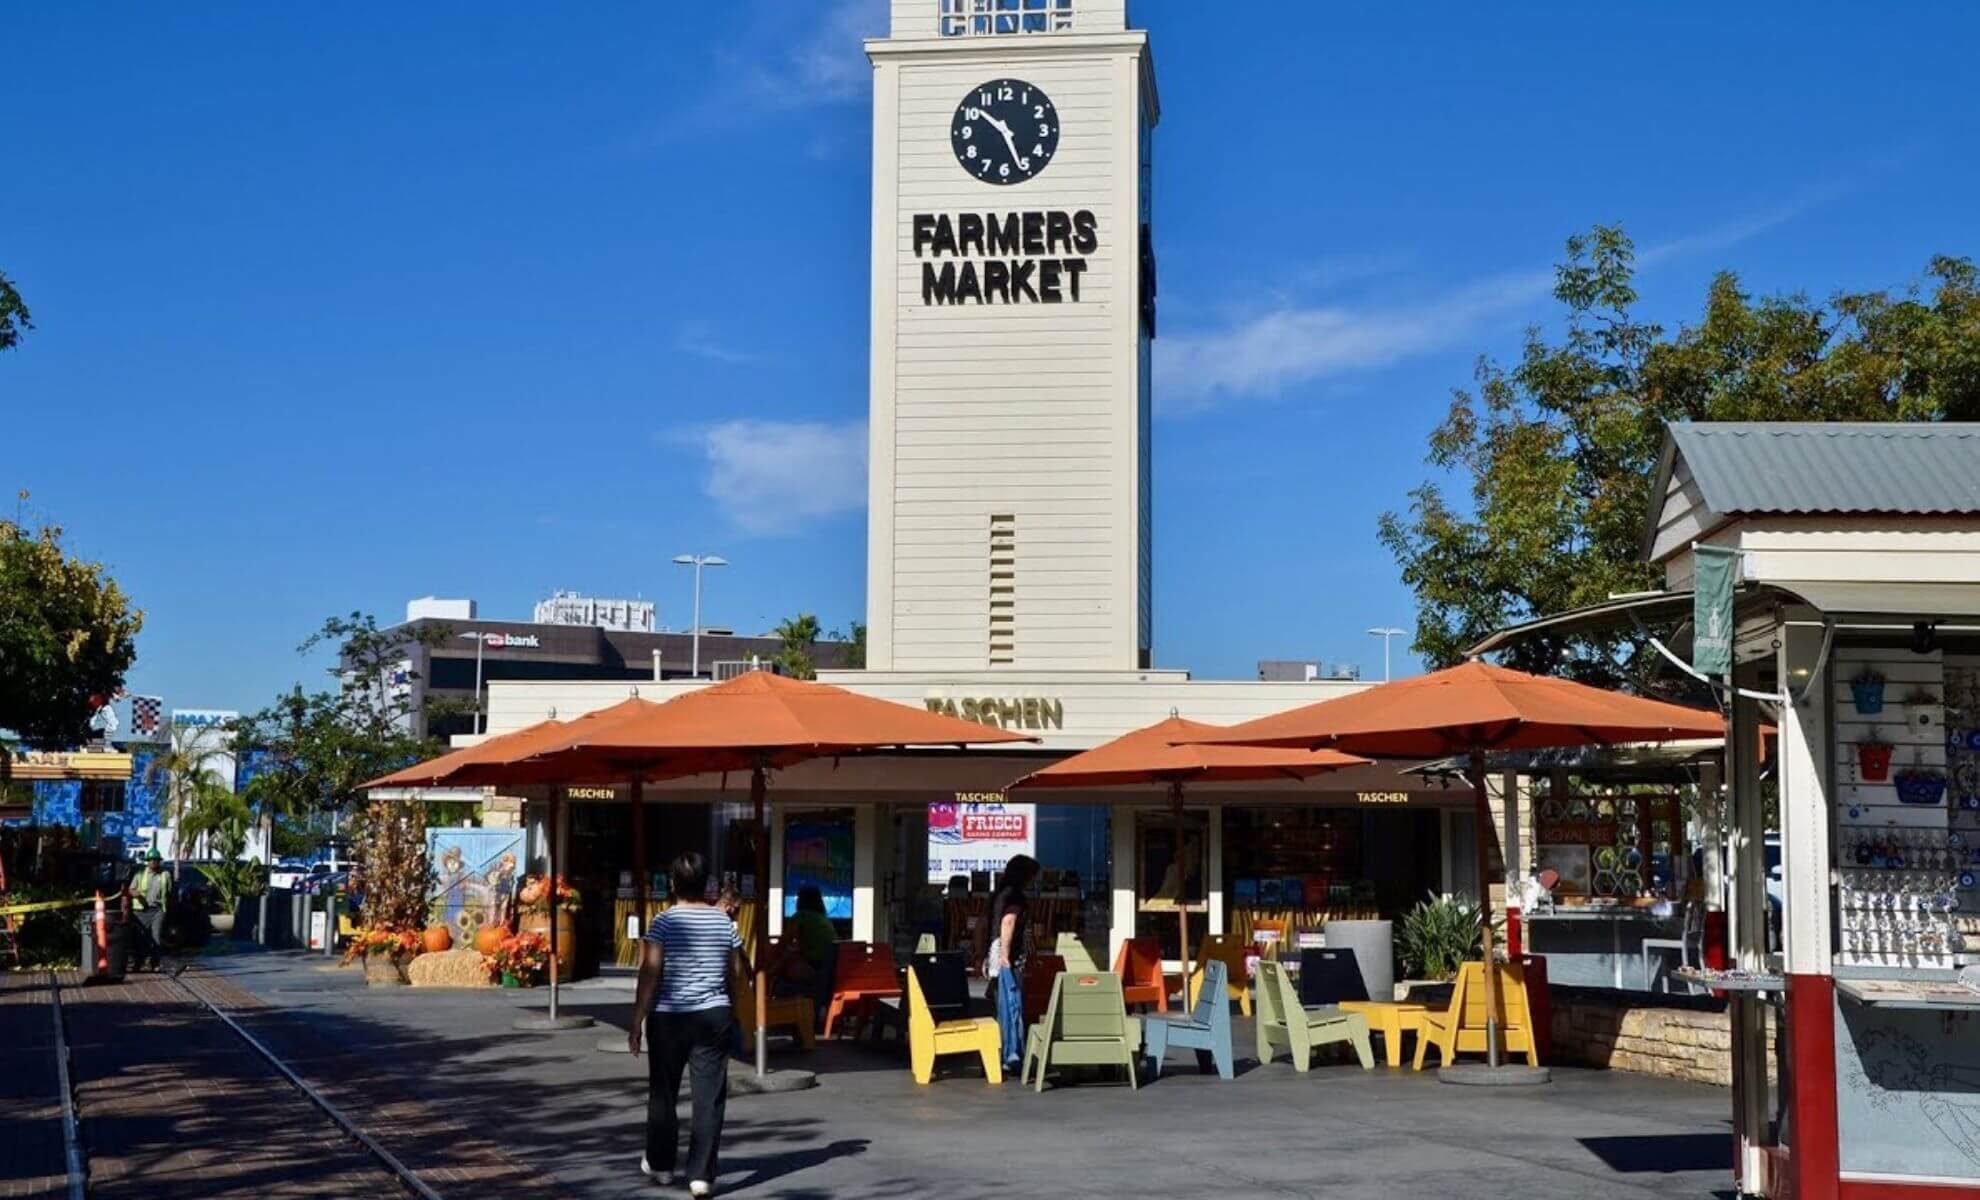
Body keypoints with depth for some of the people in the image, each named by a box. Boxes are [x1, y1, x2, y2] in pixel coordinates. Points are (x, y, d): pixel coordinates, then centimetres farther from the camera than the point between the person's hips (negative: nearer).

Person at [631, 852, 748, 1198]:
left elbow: (649, 975, -11)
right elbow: (741, 970, 12)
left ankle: (660, 1163, 29)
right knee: (709, 1097, 1)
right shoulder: (724, 921, 2)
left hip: (669, 1017, -2)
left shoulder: (664, 922, -7)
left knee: (663, 1093, 16)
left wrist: (636, 1023, -7)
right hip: (714, 1015, 2)